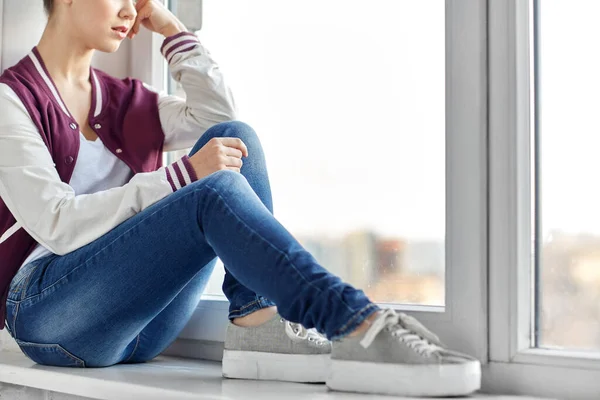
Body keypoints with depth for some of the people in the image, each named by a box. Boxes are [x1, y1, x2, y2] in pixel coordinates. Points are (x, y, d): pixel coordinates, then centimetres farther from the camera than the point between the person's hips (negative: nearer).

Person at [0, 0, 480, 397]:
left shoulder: (123, 98, 17)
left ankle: (260, 323, -25)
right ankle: (361, 329, -38)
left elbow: (218, 119, 7)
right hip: (46, 308, -6)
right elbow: (55, 224, -16)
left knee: (234, 137, -11)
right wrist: (184, 175, -21)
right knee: (215, 191, -29)